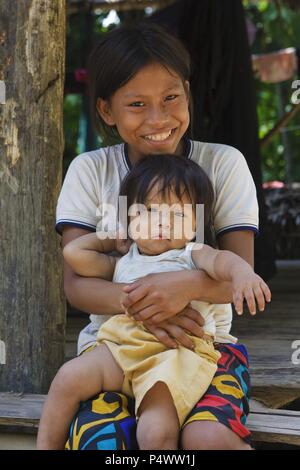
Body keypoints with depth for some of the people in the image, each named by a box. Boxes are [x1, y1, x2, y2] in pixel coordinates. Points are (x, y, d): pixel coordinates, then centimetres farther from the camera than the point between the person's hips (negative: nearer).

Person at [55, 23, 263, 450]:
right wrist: (139, 303, -27)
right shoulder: (90, 171, 1)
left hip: (205, 344, -1)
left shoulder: (223, 163, -1)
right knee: (99, 439, -29)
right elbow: (76, 283, -5)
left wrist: (190, 285, -29)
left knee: (207, 437, -32)